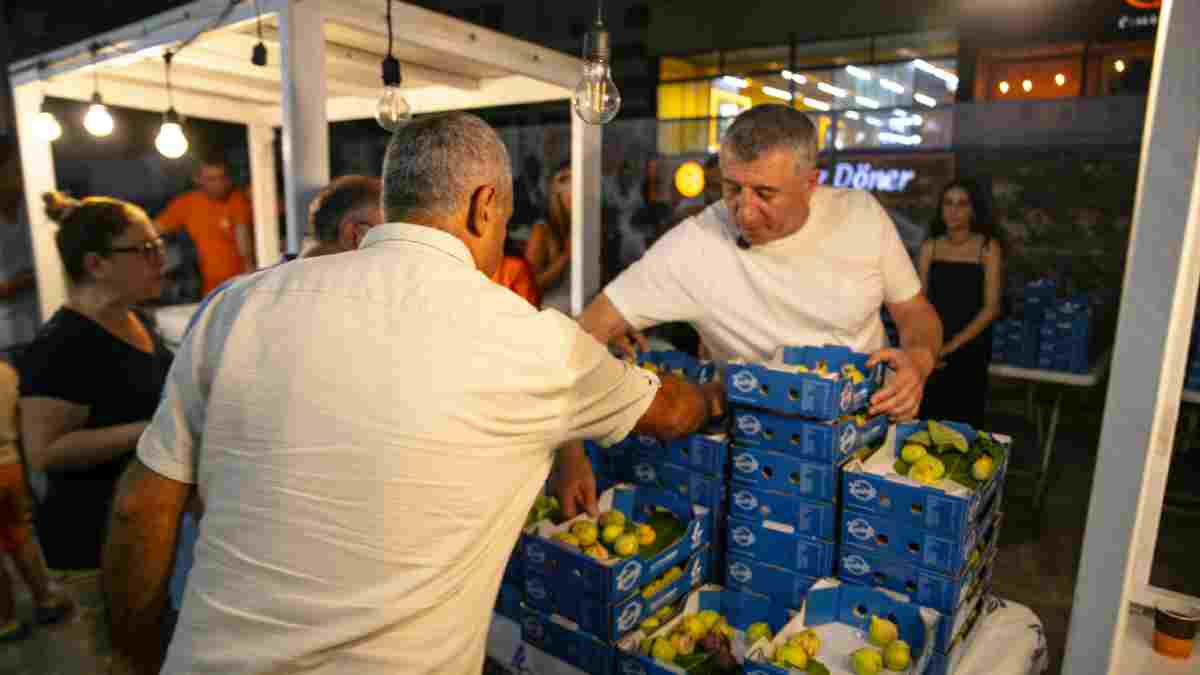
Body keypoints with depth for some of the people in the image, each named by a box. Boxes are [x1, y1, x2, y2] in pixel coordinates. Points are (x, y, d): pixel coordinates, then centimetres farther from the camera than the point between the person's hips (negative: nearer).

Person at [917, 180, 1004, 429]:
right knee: (926, 417, 1)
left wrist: (952, 345, -13)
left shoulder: (987, 247, -3)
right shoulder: (930, 247, 4)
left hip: (969, 350, -2)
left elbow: (991, 308, -7)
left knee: (964, 421, 0)